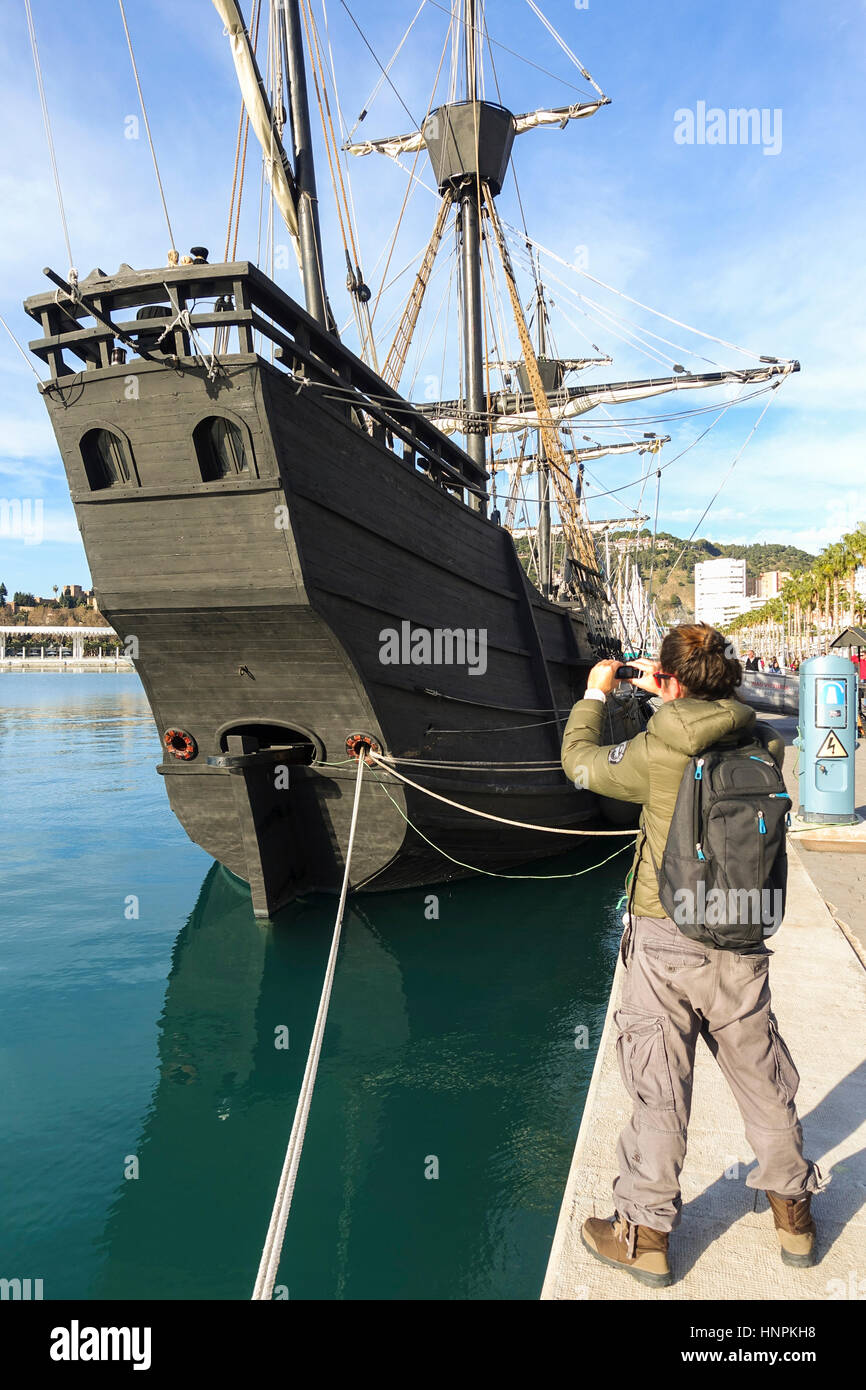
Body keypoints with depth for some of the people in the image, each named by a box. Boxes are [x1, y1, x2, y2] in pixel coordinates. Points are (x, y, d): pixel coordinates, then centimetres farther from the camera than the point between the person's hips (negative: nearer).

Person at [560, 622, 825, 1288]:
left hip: (665, 941, -4)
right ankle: (794, 1212, 38)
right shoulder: (762, 746, -4)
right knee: (763, 1078, 20)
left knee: (660, 1088, 8)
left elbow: (580, 760, 1)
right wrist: (671, 698, 24)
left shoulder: (656, 755, -16)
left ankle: (644, 1233, 24)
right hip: (740, 942, 4)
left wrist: (595, 694, 16)